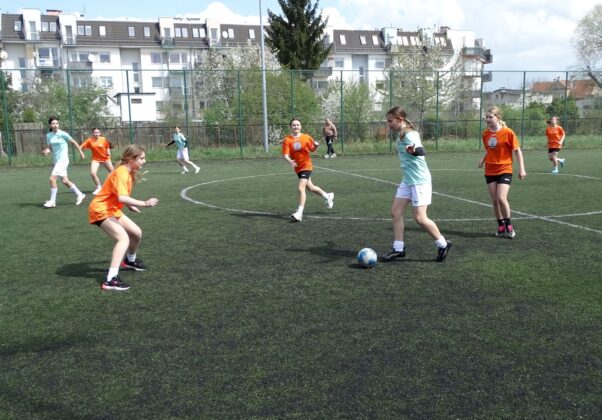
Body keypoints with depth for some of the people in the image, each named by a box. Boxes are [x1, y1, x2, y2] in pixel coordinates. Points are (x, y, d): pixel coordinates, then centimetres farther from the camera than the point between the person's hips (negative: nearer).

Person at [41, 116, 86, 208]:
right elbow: (49, 147, 10)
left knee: (52, 179, -14)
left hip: (63, 160, -7)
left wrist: (81, 152, 5)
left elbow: (74, 142, 0)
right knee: (65, 181, 12)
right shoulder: (48, 135, 6)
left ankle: (52, 201, -3)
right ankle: (79, 194, 28)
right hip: (56, 161, 7)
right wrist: (46, 151, -12)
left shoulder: (63, 134, -10)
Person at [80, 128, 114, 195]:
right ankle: (98, 187, 6)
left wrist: (108, 152, -9)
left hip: (105, 158, 0)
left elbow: (107, 147, 8)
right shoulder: (89, 140, -9)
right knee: (92, 173, -17)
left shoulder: (103, 139, -8)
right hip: (96, 159, 0)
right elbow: (82, 147, -14)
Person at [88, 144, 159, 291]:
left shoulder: (128, 172, 7)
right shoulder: (121, 173, -24)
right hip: (101, 210, -10)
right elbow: (122, 198, -38)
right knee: (123, 238, -25)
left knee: (137, 233, 14)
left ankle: (130, 260, 43)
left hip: (112, 209, 10)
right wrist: (144, 203, -39)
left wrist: (130, 205, 25)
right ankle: (111, 280, -30)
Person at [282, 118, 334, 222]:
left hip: (306, 166, -4)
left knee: (300, 188, -18)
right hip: (298, 167, 4)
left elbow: (312, 149, 9)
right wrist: (290, 161, -36)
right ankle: (328, 196, 45)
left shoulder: (306, 137, -5)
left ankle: (299, 212, -16)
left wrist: (316, 145, -13)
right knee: (310, 187, 19)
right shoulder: (287, 140, -7)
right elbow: (285, 155, -15)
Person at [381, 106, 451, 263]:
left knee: (420, 218, -7)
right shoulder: (400, 134, 8)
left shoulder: (410, 134, -19)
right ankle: (398, 248, 11)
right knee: (395, 212, 4)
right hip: (408, 180, 9)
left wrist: (413, 150, -58)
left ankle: (443, 244, 13)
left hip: (419, 181, -9)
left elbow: (421, 151, -38)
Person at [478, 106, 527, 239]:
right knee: (495, 200, 5)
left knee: (501, 198, -17)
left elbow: (517, 150, -5)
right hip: (490, 171, 5)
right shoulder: (485, 133, 3)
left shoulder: (508, 132, -11)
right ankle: (501, 226, 21)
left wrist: (521, 169, -9)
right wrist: (483, 159, -1)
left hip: (504, 170, -5)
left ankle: (509, 225, 3)